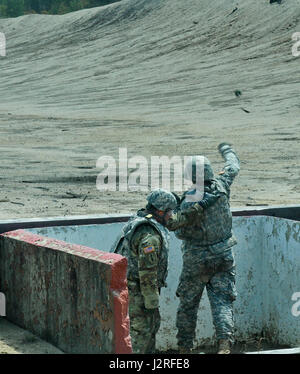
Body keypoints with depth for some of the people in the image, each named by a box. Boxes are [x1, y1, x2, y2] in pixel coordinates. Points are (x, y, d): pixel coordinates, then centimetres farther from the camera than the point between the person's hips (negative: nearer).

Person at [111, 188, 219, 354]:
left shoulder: (141, 217, 7)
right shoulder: (151, 236, -24)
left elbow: (175, 221, 20)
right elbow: (147, 272, -25)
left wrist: (201, 206, 23)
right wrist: (151, 302, -19)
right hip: (134, 289, -10)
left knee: (153, 322, 19)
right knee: (141, 330, -3)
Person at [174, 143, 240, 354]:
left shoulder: (189, 202, -20)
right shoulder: (221, 186, -8)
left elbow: (181, 233, -12)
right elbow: (234, 167, 14)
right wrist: (227, 150, 33)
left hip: (197, 259, -3)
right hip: (224, 256, 3)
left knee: (188, 303, 14)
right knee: (222, 301, 0)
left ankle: (185, 348, 23)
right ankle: (225, 341, -21)